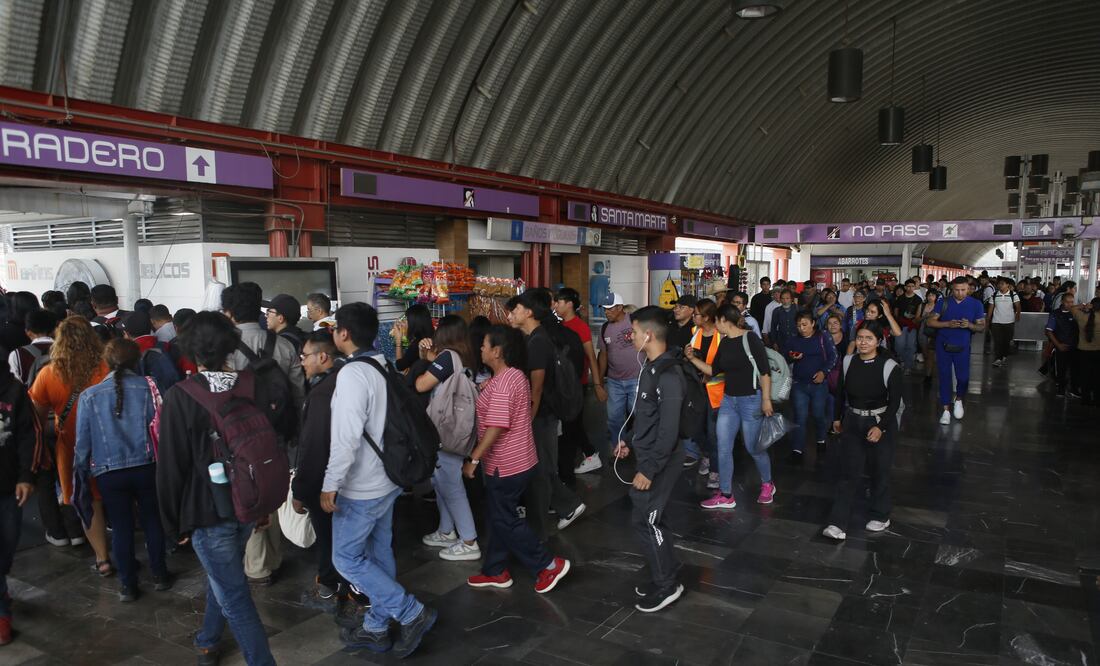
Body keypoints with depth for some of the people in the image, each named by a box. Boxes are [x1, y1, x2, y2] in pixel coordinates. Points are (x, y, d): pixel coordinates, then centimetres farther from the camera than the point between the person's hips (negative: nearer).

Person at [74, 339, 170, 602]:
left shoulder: (89, 396, -2)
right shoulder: (148, 387, -7)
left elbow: (82, 439, 1)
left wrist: (82, 471, 12)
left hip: (108, 473, 1)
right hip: (146, 467, 0)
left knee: (120, 527, 12)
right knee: (152, 520, 15)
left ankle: (128, 585, 21)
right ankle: (159, 575, 25)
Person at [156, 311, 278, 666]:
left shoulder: (179, 398, -18)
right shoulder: (255, 386, -6)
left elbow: (171, 467, -13)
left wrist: (174, 523, 1)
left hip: (207, 510, -5)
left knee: (235, 597, 4)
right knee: (224, 576, 28)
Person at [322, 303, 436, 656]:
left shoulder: (352, 374, -22)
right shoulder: (383, 368, 5)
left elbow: (346, 437, -27)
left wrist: (330, 485, -19)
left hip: (360, 488, -9)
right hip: (386, 480, 9)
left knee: (346, 559, 4)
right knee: (379, 555, 16)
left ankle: (413, 613, 4)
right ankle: (376, 629, 29)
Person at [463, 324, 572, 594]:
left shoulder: (503, 381, -23)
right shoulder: (513, 375, 9)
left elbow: (496, 427, -27)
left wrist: (473, 459, -21)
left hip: (507, 465, -10)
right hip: (510, 461, 10)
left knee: (505, 521, 2)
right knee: (497, 518, 18)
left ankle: (549, 564, 10)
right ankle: (496, 571, 29)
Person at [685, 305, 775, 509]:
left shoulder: (750, 339, -15)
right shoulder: (724, 342, 7)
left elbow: (765, 371, -15)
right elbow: (714, 370, 13)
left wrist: (766, 399, -16)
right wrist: (693, 359, 4)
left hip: (750, 400, -7)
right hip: (728, 400, 7)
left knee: (753, 447, 7)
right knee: (723, 447, 4)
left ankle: (767, 485, 33)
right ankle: (725, 495, 13)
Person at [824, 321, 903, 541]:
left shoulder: (889, 366, -15)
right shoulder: (848, 362, -3)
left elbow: (895, 401, -12)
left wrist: (881, 427, -20)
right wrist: (837, 418, 15)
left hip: (880, 423, -3)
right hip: (852, 422, 3)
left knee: (880, 471, 12)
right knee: (847, 472, 1)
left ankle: (880, 516, 33)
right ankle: (838, 524, 1)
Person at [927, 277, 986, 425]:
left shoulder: (975, 304, -2)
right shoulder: (944, 302, -2)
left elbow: (982, 327, 0)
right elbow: (930, 321, -5)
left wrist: (970, 325, -22)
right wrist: (948, 324, -21)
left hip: (962, 347, 0)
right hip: (943, 346, 0)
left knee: (963, 377, 2)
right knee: (944, 377, 3)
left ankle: (958, 400, 33)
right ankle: (946, 410, 12)